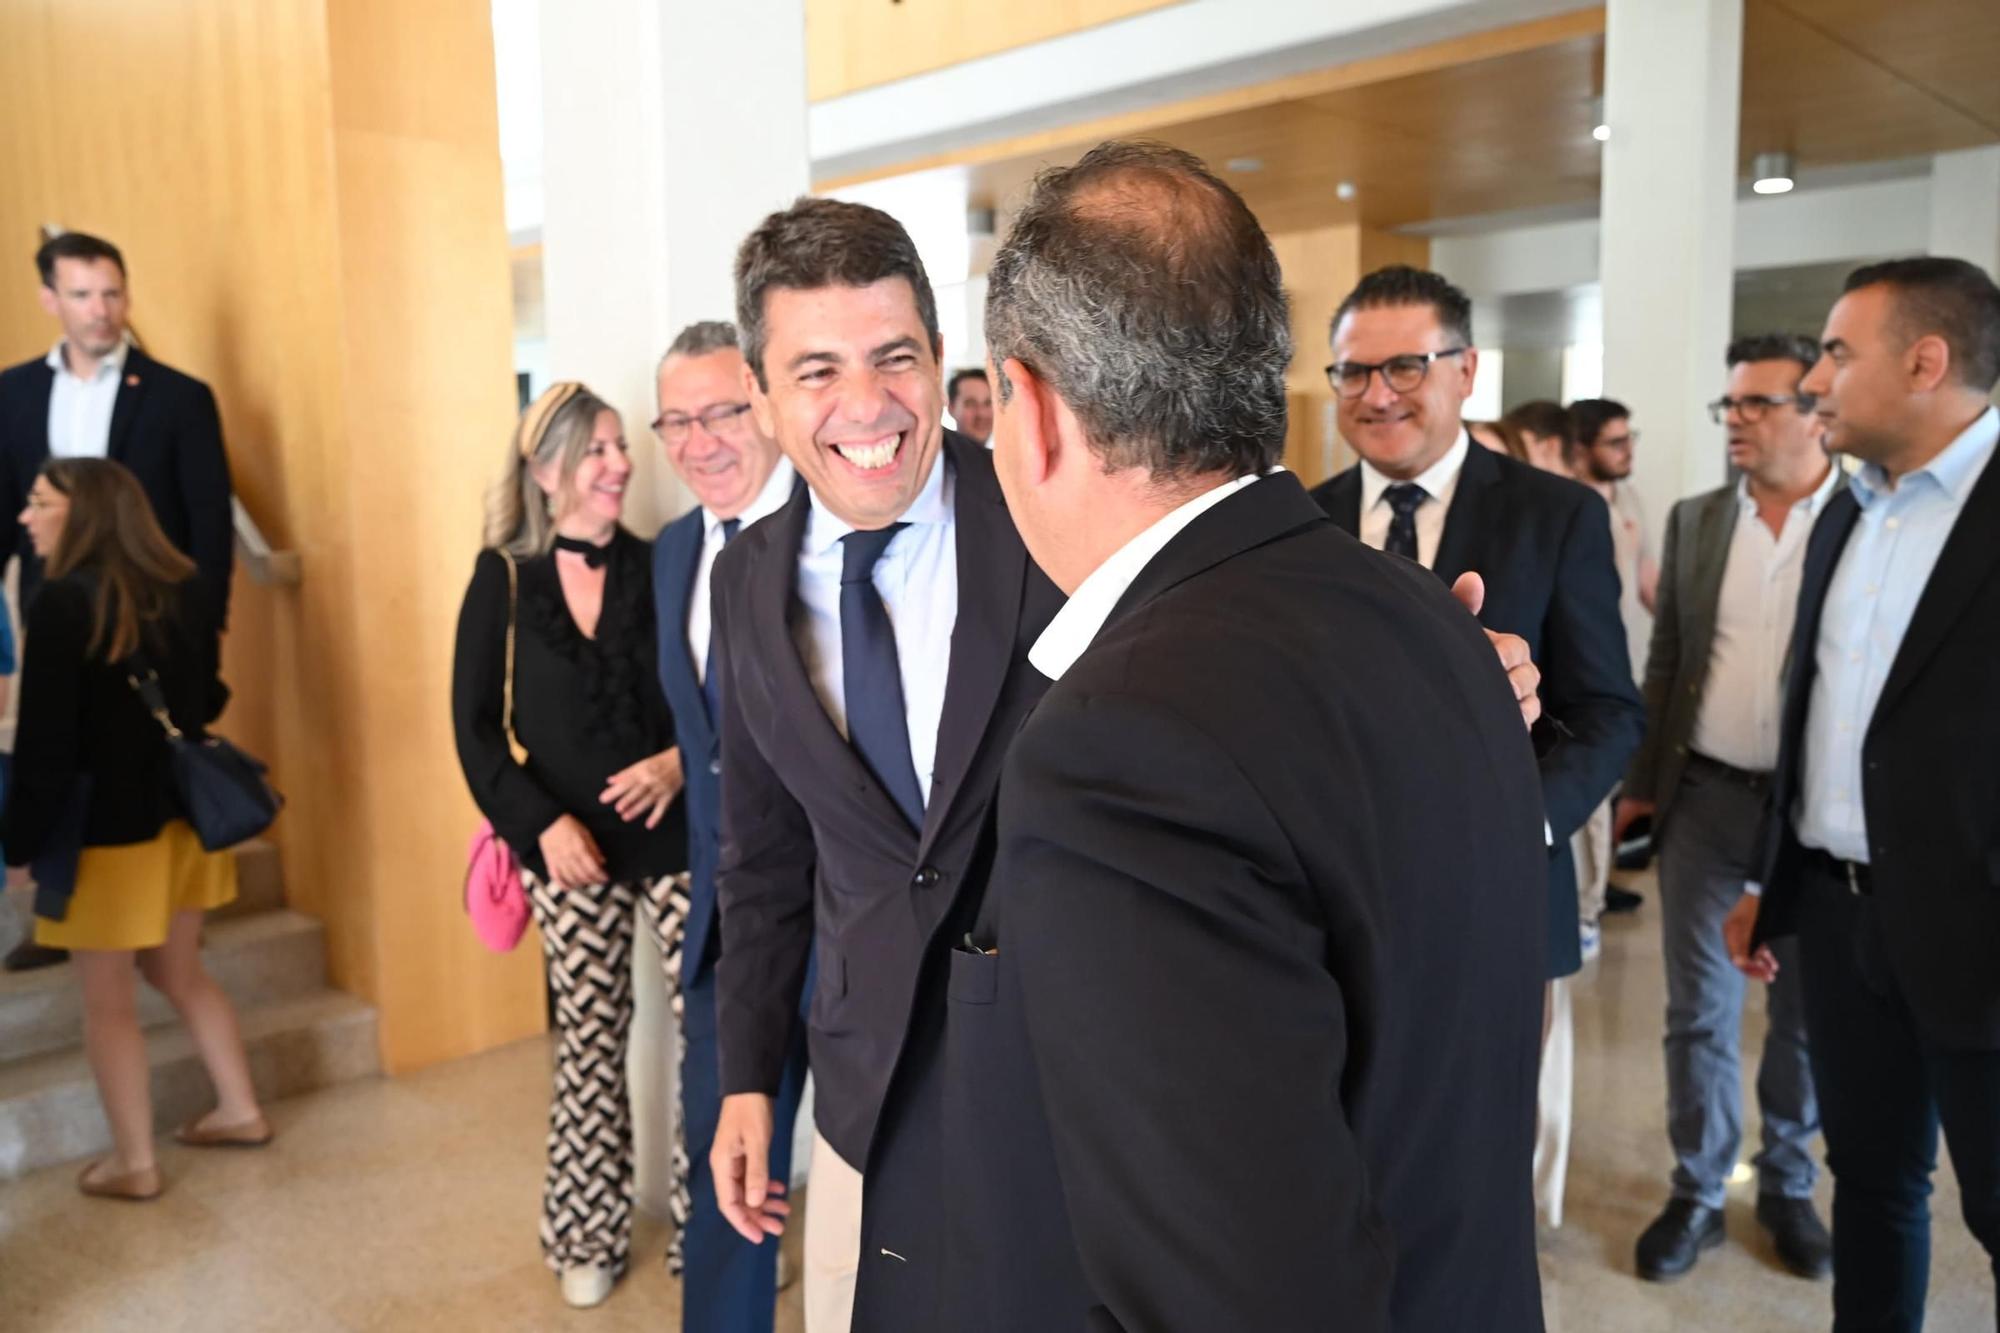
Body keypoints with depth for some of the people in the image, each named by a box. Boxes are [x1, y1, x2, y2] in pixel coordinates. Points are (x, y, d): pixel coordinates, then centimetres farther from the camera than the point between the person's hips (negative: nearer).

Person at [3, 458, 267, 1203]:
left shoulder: (63, 603, -17)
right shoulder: (183, 589, 3)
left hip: (104, 829, -7)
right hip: (179, 814, 7)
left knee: (108, 1003, 7)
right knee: (179, 974, 22)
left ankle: (132, 1163, 17)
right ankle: (240, 1111, 29)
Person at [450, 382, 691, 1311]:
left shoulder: (656, 569, 0)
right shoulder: (503, 579, 0)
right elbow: (475, 723, 0)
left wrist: (682, 760, -17)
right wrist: (540, 822, -11)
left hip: (673, 834, 0)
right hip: (570, 845, 0)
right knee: (590, 1038, 10)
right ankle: (588, 1236, 29)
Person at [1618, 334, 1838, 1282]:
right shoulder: (1695, 521, 5)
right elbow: (1666, 661, 8)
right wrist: (1641, 781, 5)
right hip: (1703, 798, 2)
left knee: (1805, 1016, 14)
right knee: (1698, 1011, 9)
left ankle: (1787, 1186, 34)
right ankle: (1698, 1194, 25)